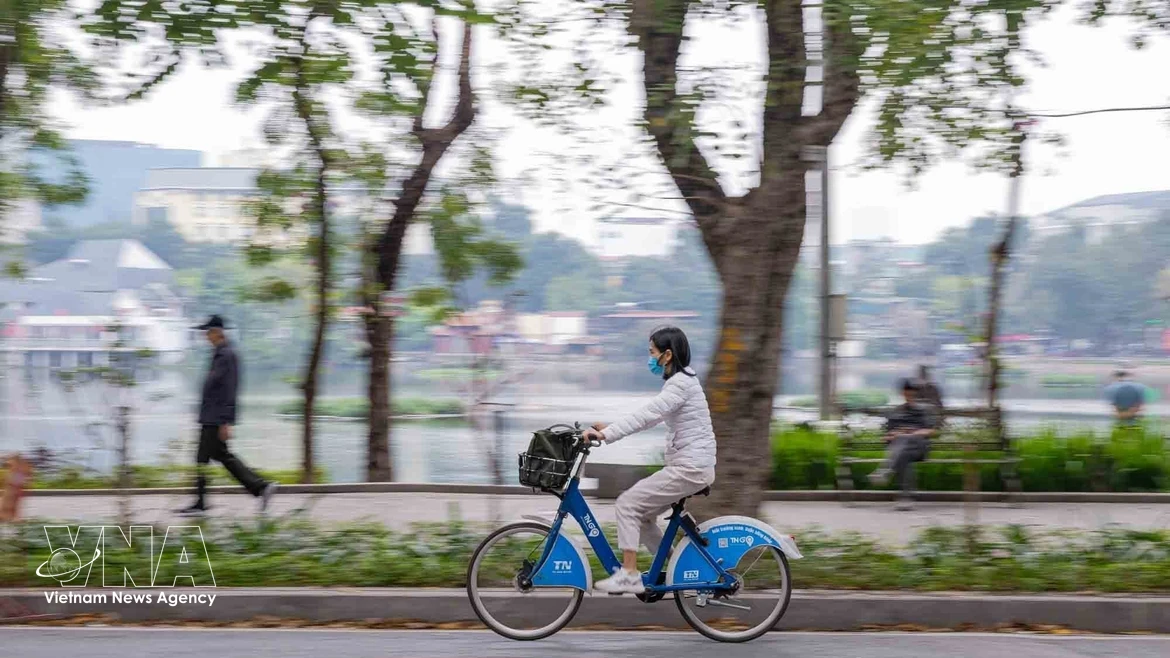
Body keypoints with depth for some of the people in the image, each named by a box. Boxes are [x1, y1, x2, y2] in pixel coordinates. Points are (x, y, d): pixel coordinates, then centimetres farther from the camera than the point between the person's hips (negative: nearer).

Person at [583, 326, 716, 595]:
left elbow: (646, 416, -25)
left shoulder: (681, 384, -15)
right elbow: (648, 418, 19)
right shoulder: (679, 381, 16)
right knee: (642, 514, 13)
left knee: (628, 504, -10)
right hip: (688, 465, 10)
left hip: (689, 467, -10)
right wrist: (609, 428, 12)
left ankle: (629, 575, -10)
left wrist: (605, 434, -28)